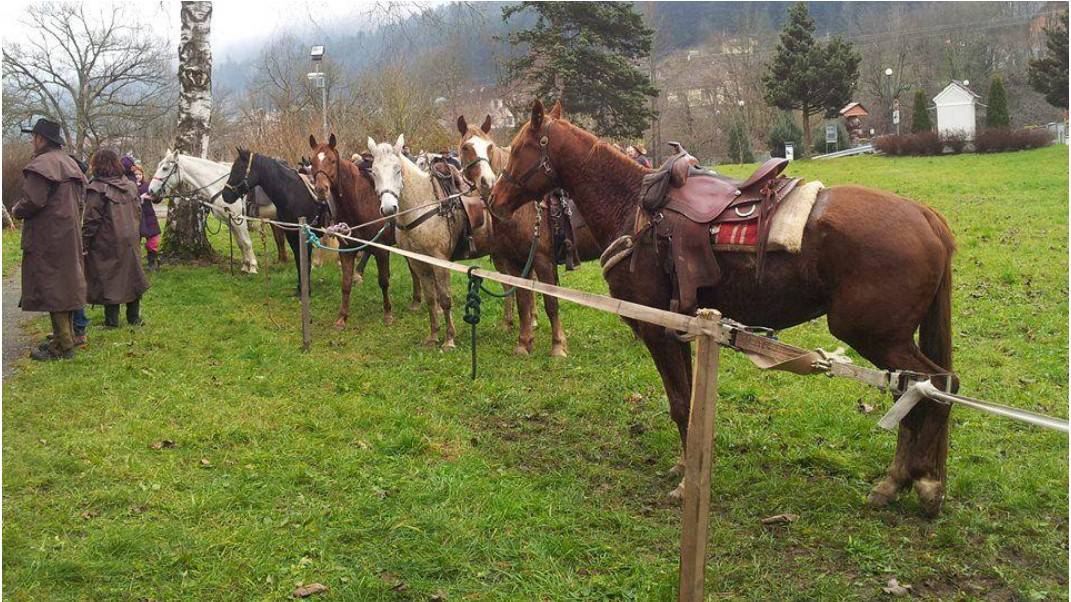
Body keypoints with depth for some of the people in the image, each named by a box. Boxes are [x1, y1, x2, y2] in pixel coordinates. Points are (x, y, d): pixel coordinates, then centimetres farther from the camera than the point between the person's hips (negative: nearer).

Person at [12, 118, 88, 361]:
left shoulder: (41, 164, -15)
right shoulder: (69, 163, 14)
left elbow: (33, 201, -21)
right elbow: (80, 198, 17)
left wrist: (17, 210, -3)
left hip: (48, 238, -9)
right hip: (69, 234, 9)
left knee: (51, 288, -4)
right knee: (65, 285, 15)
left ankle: (62, 346, -2)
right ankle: (67, 336, 24)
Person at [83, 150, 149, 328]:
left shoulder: (97, 189, -14)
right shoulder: (130, 185, 5)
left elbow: (91, 221, -14)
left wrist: (84, 243, -7)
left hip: (107, 244, -6)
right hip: (130, 241, 6)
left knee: (109, 280, 3)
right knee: (131, 276, 14)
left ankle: (112, 320, 7)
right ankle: (134, 318, 21)